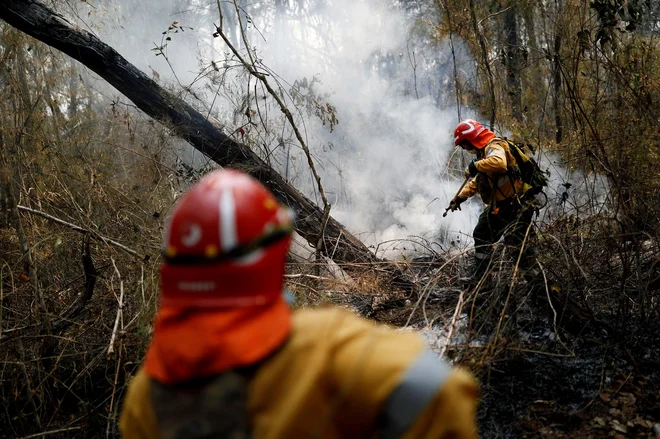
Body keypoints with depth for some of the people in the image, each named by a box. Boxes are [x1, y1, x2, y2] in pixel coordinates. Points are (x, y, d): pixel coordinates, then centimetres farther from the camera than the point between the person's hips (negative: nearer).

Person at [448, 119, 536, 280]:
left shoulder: (494, 146, -16)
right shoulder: (484, 151, 17)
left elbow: (499, 162, -41)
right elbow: (477, 181, 27)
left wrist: (476, 166, -28)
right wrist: (460, 197, 23)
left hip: (517, 203, -11)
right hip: (498, 205, 11)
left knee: (515, 239, -17)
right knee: (481, 235, 16)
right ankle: (477, 276, 26)